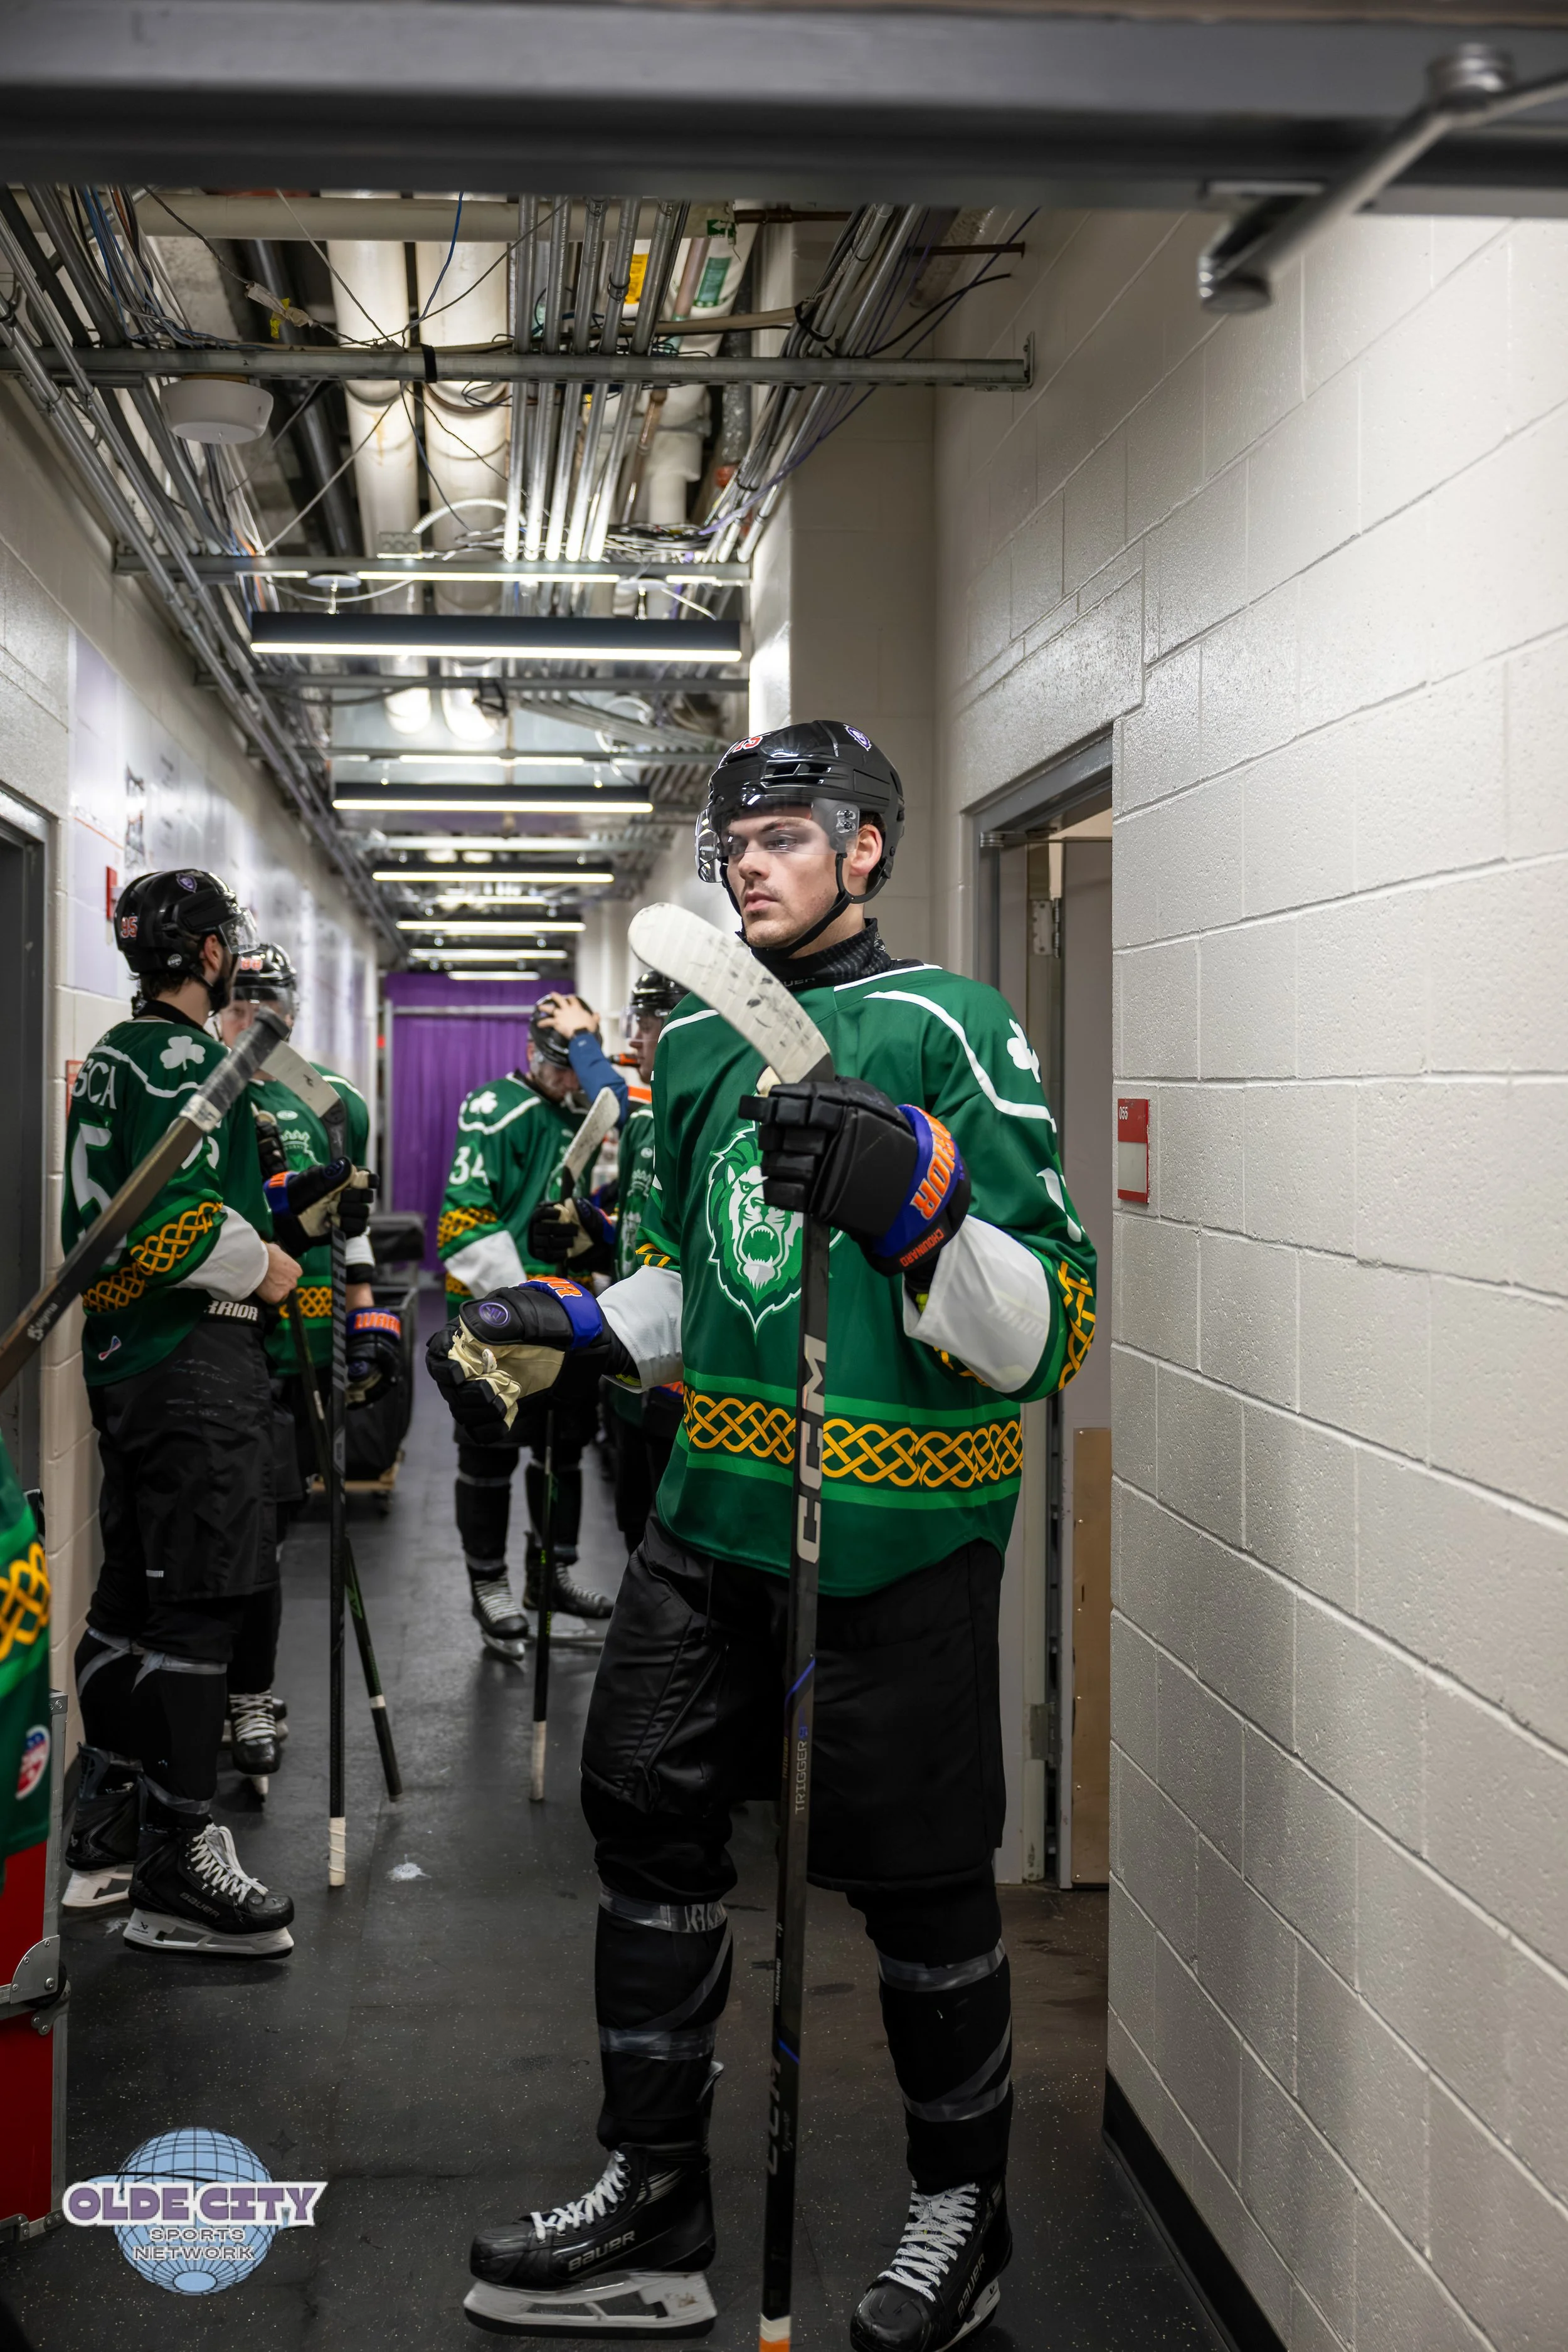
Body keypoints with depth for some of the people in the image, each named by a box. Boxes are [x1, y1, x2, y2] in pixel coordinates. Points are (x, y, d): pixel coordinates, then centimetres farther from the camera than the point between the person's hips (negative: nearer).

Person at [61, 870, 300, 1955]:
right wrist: (265, 1267, -9)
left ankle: (107, 1832, 24)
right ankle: (177, 1865, -4)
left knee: (134, 1585, 15)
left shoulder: (112, 1054, 18)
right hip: (196, 1351, -11)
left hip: (125, 1354, 11)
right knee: (199, 1602, -7)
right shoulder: (184, 1057, -13)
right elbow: (177, 1213, -24)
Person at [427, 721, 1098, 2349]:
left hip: (895, 1539, -7)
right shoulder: (694, 1050, 10)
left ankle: (962, 2212, 30)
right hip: (715, 1513, 7)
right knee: (647, 1817, 11)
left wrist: (917, 1204, -34)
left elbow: (1044, 1339, -18)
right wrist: (553, 1336, 8)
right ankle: (653, 2209, 29)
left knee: (918, 1880, 5)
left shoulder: (948, 1030, -12)